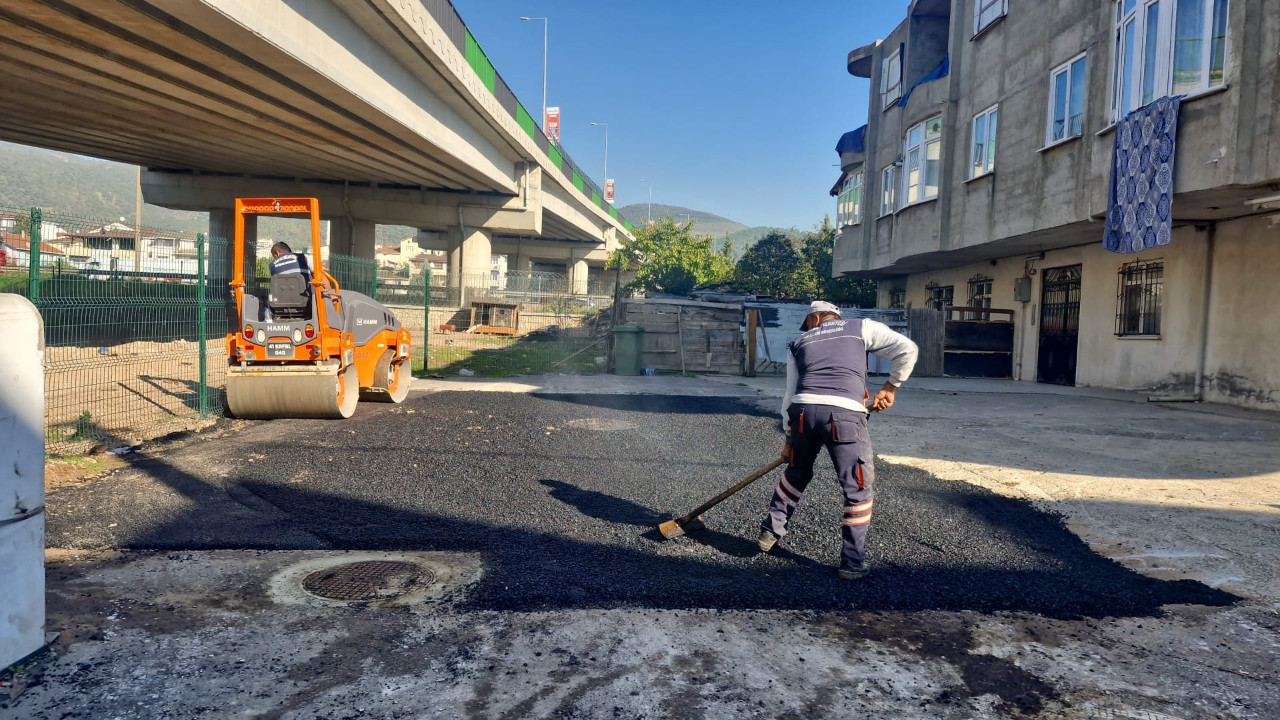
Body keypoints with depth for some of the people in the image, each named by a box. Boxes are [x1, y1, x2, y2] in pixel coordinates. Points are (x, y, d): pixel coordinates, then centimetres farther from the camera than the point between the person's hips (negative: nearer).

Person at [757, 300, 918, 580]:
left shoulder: (798, 344, 25)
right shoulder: (862, 328, 20)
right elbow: (907, 350, 15)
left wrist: (789, 436, 29)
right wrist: (890, 388, 26)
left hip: (803, 411, 3)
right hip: (844, 413, -3)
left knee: (796, 474, 29)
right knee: (859, 489, 12)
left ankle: (771, 530, 39)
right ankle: (853, 563, 16)